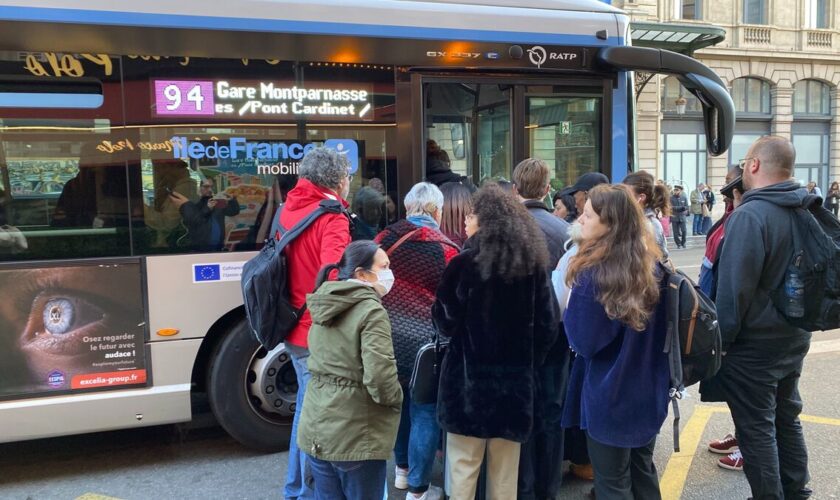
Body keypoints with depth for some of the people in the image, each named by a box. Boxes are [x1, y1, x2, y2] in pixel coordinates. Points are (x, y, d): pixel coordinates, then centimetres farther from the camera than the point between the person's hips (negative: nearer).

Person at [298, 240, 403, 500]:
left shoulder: (324, 307, 9)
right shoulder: (371, 311, -16)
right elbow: (380, 378, -22)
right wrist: (397, 399, -4)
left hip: (315, 429, 7)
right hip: (354, 435, -7)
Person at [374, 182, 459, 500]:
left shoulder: (385, 239, 0)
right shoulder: (445, 250, -12)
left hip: (388, 337, 6)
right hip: (425, 342, -5)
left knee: (400, 403, 24)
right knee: (425, 414, 7)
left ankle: (402, 469, 42)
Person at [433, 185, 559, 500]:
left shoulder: (465, 263, -13)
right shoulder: (533, 262, 0)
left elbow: (446, 323, -8)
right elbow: (547, 325, 3)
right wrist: (528, 363, 14)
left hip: (469, 378, -4)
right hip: (515, 380, 4)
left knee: (463, 465, 7)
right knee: (505, 470, 16)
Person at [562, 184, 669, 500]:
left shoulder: (593, 274, -23)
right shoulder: (653, 265, -1)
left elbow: (583, 342, -18)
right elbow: (662, 330, 8)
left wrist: (569, 310, -4)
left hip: (609, 397, -6)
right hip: (649, 391, 7)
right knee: (643, 472, 23)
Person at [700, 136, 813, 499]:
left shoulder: (751, 215, -23)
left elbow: (734, 287, -24)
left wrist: (720, 338, -11)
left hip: (754, 344, -8)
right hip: (794, 338, 8)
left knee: (756, 429, 5)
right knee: (786, 419, 21)